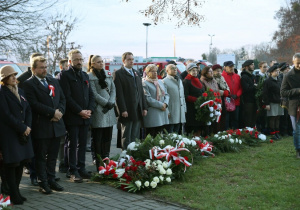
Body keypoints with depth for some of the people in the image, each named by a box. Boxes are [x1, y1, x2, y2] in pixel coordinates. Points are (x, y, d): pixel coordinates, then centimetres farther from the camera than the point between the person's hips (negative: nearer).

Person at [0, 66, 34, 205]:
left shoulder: (19, 91, 15)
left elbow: (28, 110, 13)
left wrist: (28, 126, -3)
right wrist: (22, 128, -12)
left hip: (23, 132, 7)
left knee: (21, 162, 7)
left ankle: (15, 191, 17)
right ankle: (13, 195, 6)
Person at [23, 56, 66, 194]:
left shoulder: (54, 82, 15)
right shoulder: (29, 84, -7)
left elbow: (62, 99, 14)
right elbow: (34, 104, -16)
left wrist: (60, 111, -6)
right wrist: (53, 112, -16)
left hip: (56, 125, 6)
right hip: (41, 127, -6)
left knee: (53, 156, 13)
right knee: (41, 157, 5)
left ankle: (51, 180, 24)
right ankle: (43, 183, 14)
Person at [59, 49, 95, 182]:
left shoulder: (85, 75, 17)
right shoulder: (65, 75, -5)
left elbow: (91, 95, 16)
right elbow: (67, 96, -12)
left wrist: (90, 110, -1)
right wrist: (80, 111, -15)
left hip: (85, 117, 6)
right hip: (72, 117, -6)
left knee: (82, 144, 9)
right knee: (73, 144, -1)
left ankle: (81, 168, 17)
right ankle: (73, 171, 6)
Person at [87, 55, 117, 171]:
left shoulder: (108, 74, 14)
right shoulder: (90, 76, -5)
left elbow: (113, 89, 11)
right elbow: (94, 94, -10)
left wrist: (112, 102, -4)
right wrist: (107, 103, -11)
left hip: (109, 109, 6)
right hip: (98, 110, -6)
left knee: (108, 137, 8)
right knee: (97, 139, -1)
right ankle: (99, 165, 4)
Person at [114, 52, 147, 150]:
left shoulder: (136, 73, 18)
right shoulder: (119, 74, -5)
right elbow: (119, 93, -11)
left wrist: (144, 107, 11)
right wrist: (123, 110, -17)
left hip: (138, 111, 6)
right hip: (127, 111, -6)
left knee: (135, 137, 10)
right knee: (126, 137, 1)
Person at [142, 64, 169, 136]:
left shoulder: (160, 82, 18)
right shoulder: (144, 83, -6)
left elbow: (166, 94, 15)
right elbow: (148, 98, -15)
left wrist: (165, 104, -6)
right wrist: (160, 105, -15)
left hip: (162, 112, 7)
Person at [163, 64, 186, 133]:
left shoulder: (179, 80, 19)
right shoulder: (165, 81, -6)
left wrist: (184, 108, 15)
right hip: (171, 112, -7)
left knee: (176, 132, 11)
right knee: (170, 134, -5)